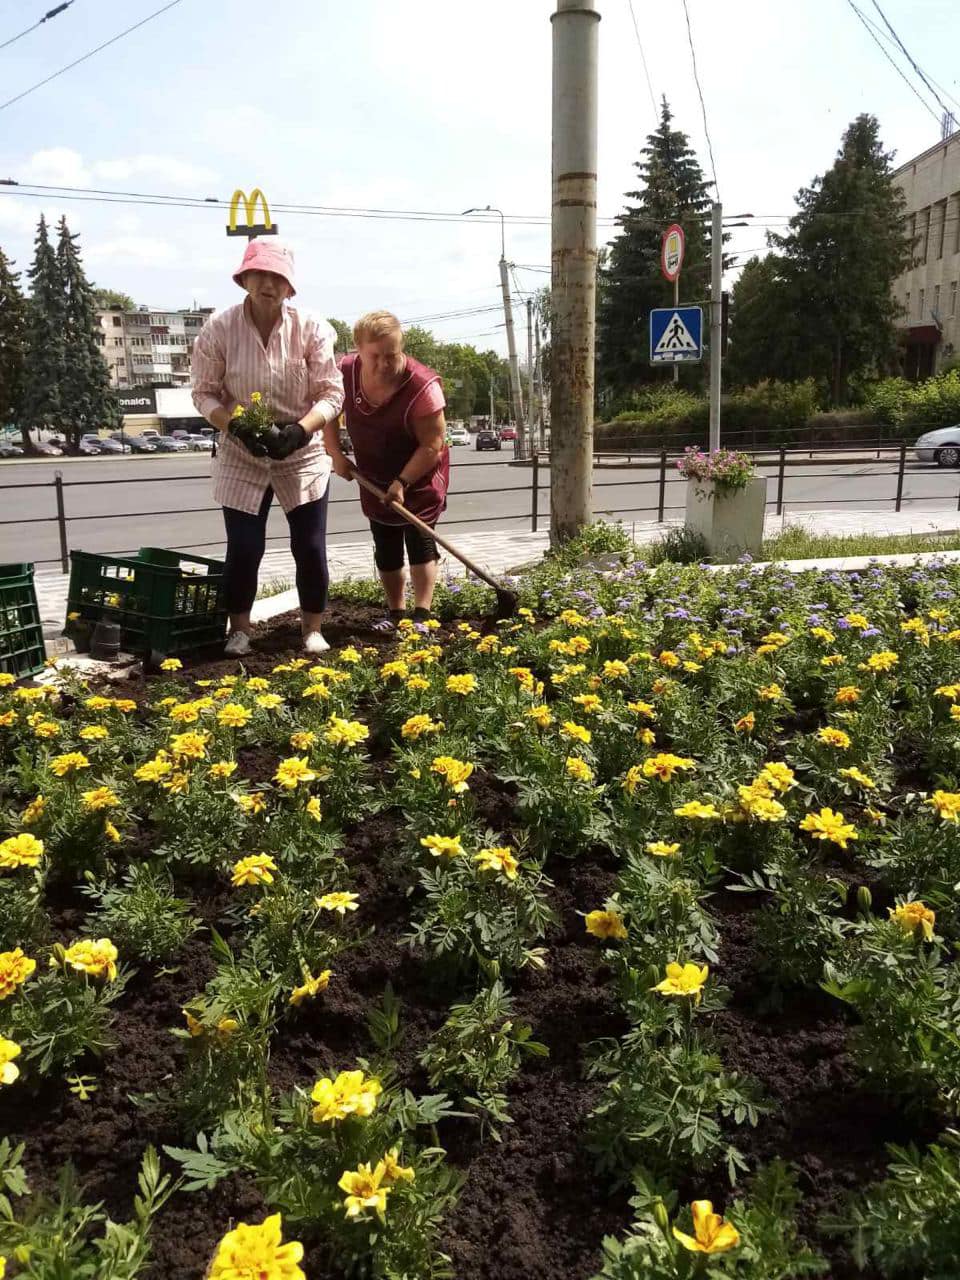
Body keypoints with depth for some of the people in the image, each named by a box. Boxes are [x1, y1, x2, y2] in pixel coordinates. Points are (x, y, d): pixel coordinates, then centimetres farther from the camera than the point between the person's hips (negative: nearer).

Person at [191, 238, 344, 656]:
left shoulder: (310, 328, -11)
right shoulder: (219, 328, -11)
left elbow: (331, 392, -8)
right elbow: (205, 393, -4)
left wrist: (300, 430, -25)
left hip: (303, 455, 1)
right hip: (241, 456, 0)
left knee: (310, 547, 2)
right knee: (244, 548, 1)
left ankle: (312, 628, 22)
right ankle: (239, 629, 22)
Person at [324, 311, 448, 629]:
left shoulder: (422, 385, -29)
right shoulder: (345, 372, -15)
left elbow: (432, 444, -26)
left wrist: (402, 482, -27)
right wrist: (336, 454, -8)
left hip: (419, 475, -5)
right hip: (375, 477, 5)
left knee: (419, 540, -7)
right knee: (385, 545, 8)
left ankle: (422, 614, -2)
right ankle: (395, 612, 19)